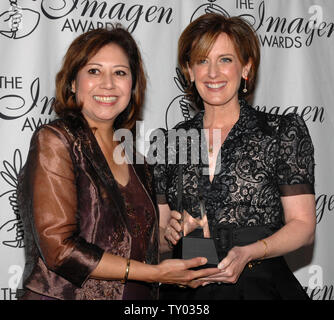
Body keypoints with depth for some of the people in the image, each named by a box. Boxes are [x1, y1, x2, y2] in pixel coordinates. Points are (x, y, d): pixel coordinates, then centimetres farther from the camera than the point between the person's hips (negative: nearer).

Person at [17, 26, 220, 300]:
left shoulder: (133, 159, 7)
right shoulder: (54, 141, -12)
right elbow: (59, 249, -19)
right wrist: (156, 272, -18)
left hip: (135, 298, 6)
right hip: (65, 295, -6)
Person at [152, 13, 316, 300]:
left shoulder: (284, 131, 2)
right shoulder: (167, 142, 9)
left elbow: (303, 226, -1)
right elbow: (155, 232, 12)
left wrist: (248, 253, -15)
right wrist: (171, 233, -9)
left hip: (261, 284, -2)